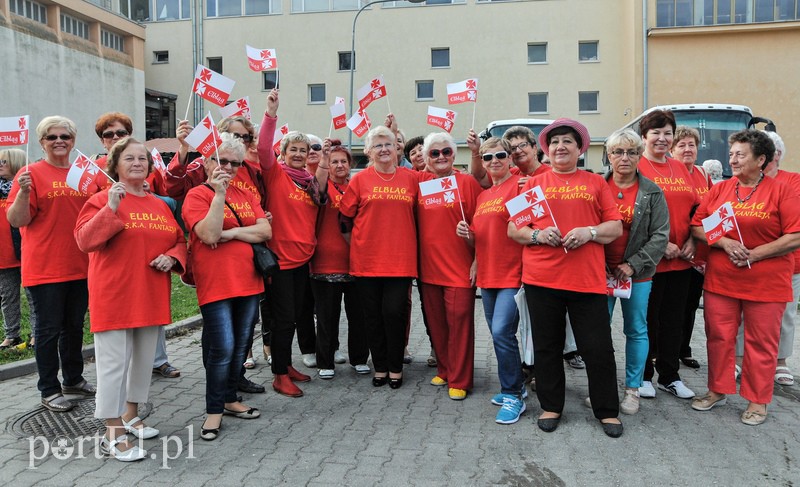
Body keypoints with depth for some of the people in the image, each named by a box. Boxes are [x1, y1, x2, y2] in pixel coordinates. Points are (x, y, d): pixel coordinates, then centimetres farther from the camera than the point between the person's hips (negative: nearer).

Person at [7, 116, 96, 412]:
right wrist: (23, 192, -26)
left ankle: (73, 379, 32)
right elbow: (16, 220, -10)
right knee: (49, 329, 4)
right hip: (45, 268, -5)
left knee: (75, 326, 16)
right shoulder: (31, 173, -6)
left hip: (80, 266, 5)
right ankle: (49, 390, 16)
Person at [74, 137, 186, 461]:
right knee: (114, 363, -3)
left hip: (151, 297, 6)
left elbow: (179, 241, 17)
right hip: (114, 296, -6)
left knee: (143, 359, 16)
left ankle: (130, 416, 34)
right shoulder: (102, 200, -5)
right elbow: (85, 241, -16)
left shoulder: (160, 205, 12)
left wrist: (171, 257, -5)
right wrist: (111, 209, -25)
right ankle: (113, 435, 7)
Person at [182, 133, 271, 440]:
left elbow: (265, 231, 2)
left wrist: (231, 233, -12)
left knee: (241, 346, 13)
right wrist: (219, 194, -20)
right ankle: (214, 410, 8)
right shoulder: (197, 195, -4)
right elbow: (209, 235, -19)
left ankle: (230, 398, 29)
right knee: (222, 348, -9)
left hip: (248, 282, 6)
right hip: (215, 284, -6)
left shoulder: (245, 195, 13)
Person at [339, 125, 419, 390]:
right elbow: (345, 217, 7)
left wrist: (408, 242, 8)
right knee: (373, 315, 7)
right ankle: (380, 367, 22)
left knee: (394, 312, -2)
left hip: (400, 259, 0)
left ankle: (395, 368, 16)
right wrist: (356, 243, 5)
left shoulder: (411, 178, 4)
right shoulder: (360, 179, 2)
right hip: (366, 259, 1)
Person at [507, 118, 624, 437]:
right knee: (547, 346, 9)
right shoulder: (534, 184, 11)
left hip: (588, 279, 0)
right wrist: (538, 235, -11)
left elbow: (616, 228, 7)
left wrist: (590, 232, -12)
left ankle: (607, 411, 21)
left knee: (598, 348, 3)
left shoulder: (596, 183, 11)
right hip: (541, 279, 1)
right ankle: (551, 407, 25)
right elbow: (513, 229, 8)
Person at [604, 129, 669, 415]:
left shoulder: (652, 193, -1)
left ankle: (632, 389, 22)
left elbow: (660, 236, -5)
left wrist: (633, 265, -12)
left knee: (636, 331, 8)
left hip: (637, 273, 0)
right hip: (601, 271, 1)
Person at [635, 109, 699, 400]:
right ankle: (643, 375, 20)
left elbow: (694, 208, 16)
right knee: (648, 319, 5)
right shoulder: (637, 168, -7)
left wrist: (691, 240, 1)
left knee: (674, 319, 13)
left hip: (681, 258, 6)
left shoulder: (680, 169, 13)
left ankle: (669, 376, 26)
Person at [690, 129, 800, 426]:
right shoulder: (720, 190, 7)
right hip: (720, 280, 3)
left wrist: (753, 254, -15)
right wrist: (725, 243, -12)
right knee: (719, 337, 11)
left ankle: (757, 401, 22)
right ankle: (717, 391, 27)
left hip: (765, 283, -3)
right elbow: (697, 227, 4)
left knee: (761, 343, 7)